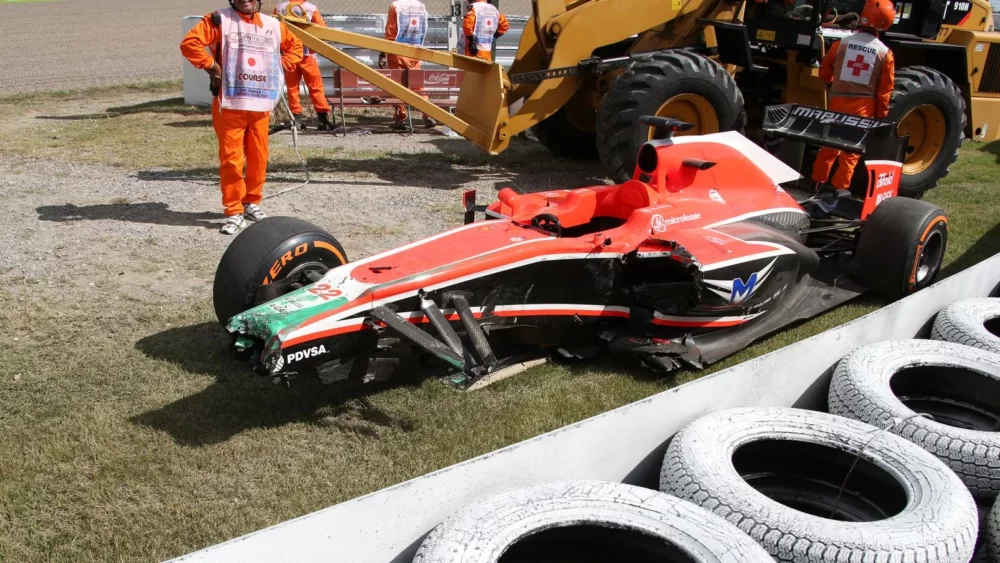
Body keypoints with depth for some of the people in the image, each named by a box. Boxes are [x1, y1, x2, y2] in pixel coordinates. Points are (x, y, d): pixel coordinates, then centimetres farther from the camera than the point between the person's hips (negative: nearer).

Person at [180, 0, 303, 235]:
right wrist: (211, 65, -9)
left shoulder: (273, 25, 10)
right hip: (230, 104, -4)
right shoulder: (220, 20, -2)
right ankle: (234, 211, 3)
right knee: (231, 159, -4)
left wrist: (281, 66, 13)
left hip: (261, 104, 4)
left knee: (259, 157, 9)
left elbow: (295, 46, 26)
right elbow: (190, 42, -9)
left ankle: (252, 202, 26)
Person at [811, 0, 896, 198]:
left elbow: (824, 73, 5)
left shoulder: (841, 43, -7)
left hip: (838, 101, 1)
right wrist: (881, 114, 8)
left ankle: (818, 181, 19)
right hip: (863, 105, -1)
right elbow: (885, 89, -3)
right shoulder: (884, 53, -6)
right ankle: (840, 186, 8)